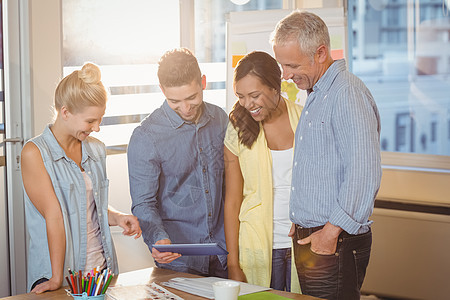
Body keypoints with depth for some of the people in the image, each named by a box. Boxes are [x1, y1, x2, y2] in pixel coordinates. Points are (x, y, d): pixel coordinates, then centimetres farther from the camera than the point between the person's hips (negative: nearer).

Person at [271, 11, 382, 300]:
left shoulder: (348, 93, -15)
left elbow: (364, 174, -23)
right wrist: (301, 223, 16)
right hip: (311, 238, 9)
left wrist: (331, 232, -20)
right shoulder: (315, 96, 17)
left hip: (336, 243, -9)